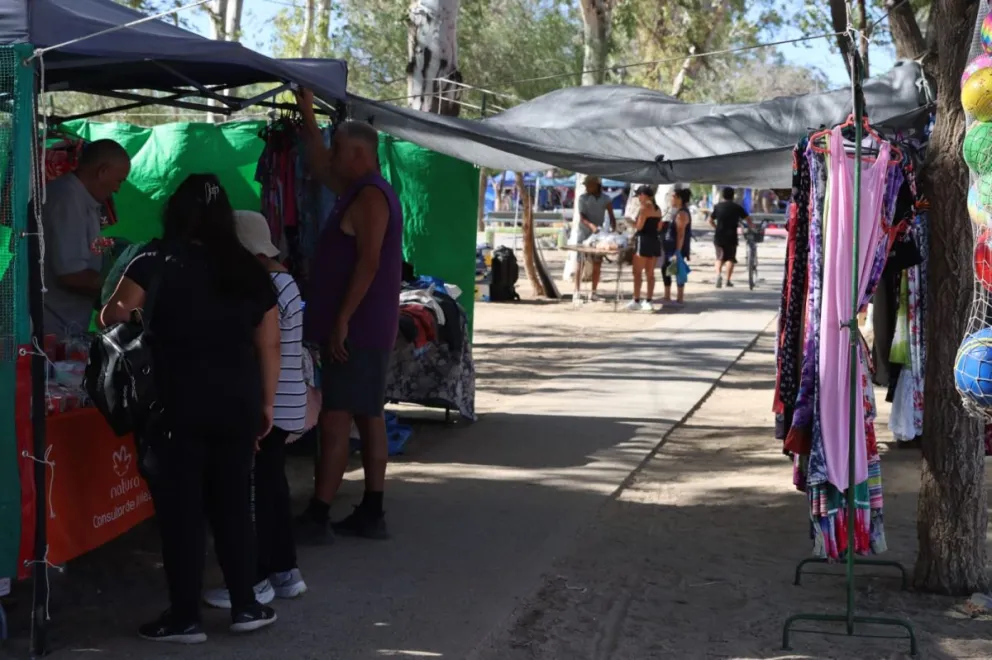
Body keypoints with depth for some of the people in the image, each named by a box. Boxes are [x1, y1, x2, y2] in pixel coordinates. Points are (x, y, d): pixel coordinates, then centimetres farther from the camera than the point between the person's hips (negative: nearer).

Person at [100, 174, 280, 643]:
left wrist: (110, 315, 17)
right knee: (233, 504, 14)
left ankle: (184, 618, 8)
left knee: (181, 507, 4)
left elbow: (114, 315, -6)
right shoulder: (249, 268, 9)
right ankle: (245, 606, 19)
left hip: (179, 403, -4)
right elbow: (269, 345, 8)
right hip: (238, 402, 4)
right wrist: (267, 403, 15)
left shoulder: (160, 259, -1)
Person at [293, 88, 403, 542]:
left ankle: (316, 518, -8)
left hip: (356, 330, -10)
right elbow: (321, 170, 30)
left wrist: (341, 321, -24)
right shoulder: (366, 192, 16)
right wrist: (308, 118, 28)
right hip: (369, 330, 10)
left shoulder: (369, 197, -14)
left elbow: (368, 262, -23)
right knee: (369, 419, 10)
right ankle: (371, 514, 15)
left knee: (335, 422, -9)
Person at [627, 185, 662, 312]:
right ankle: (649, 301, 10)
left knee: (637, 272, -1)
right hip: (655, 241, 8)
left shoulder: (644, 208, -12)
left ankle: (636, 301, -2)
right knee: (650, 273, 10)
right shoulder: (658, 209, 12)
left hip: (644, 240, -8)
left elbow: (639, 226, -15)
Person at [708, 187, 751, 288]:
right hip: (731, 236, -1)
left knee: (719, 258, 11)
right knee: (730, 258, 9)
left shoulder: (718, 207, 4)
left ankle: (718, 274, -13)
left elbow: (710, 221, 8)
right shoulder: (737, 207, 0)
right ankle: (728, 280, 5)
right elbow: (748, 219, 2)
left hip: (719, 236, 1)